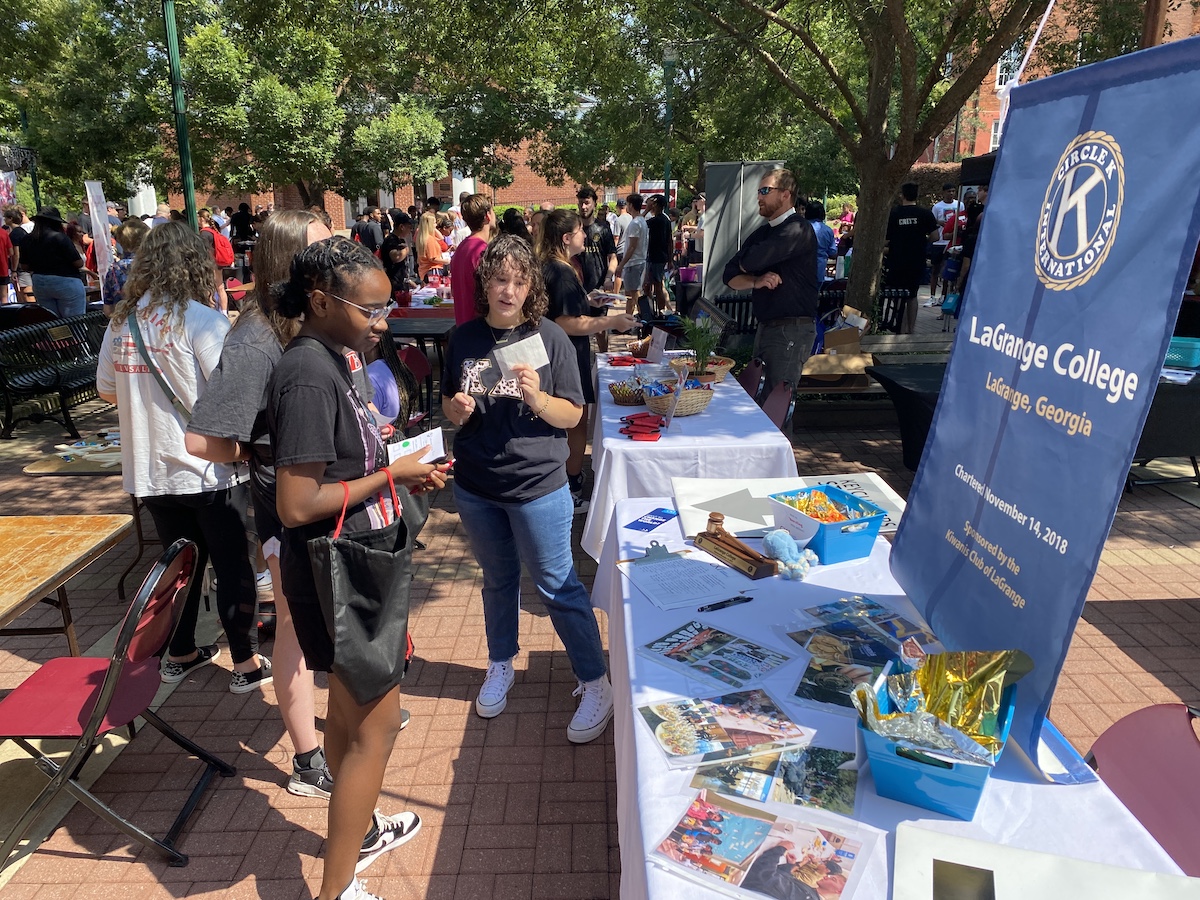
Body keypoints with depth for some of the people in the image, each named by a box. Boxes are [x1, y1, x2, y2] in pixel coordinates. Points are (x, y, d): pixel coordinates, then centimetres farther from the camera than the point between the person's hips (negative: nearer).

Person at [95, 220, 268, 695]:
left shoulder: (121, 321, 3)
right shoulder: (201, 320, -15)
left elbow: (106, 390, 13)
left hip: (151, 472, 6)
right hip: (209, 469, -6)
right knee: (233, 566, 7)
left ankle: (180, 654, 33)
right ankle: (247, 663, 16)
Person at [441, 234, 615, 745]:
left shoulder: (549, 338, -8)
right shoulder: (464, 339, 1)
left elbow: (573, 415, -6)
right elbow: (449, 409, 11)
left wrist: (537, 398, -25)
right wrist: (457, 410, -12)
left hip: (537, 485, -3)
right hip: (475, 486, 4)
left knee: (557, 586, 4)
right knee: (498, 581, 20)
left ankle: (596, 685, 20)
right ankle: (500, 667, 41)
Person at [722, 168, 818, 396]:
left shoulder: (797, 230, -12)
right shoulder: (762, 233, 17)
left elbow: (751, 261, -23)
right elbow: (730, 276, 8)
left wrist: (745, 263, 2)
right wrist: (756, 281, -12)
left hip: (791, 330, -9)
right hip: (765, 327, 9)